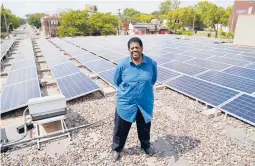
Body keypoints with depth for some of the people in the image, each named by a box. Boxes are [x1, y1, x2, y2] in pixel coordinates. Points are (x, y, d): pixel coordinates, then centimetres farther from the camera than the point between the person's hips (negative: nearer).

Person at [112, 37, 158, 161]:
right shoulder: (122, 65, -14)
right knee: (121, 128, 15)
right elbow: (117, 81, 3)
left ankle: (146, 145, 53)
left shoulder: (151, 64, -10)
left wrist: (145, 89, 9)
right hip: (125, 103, -1)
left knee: (144, 127, 23)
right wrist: (127, 91, 8)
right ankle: (116, 148, 43)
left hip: (145, 103, 2)